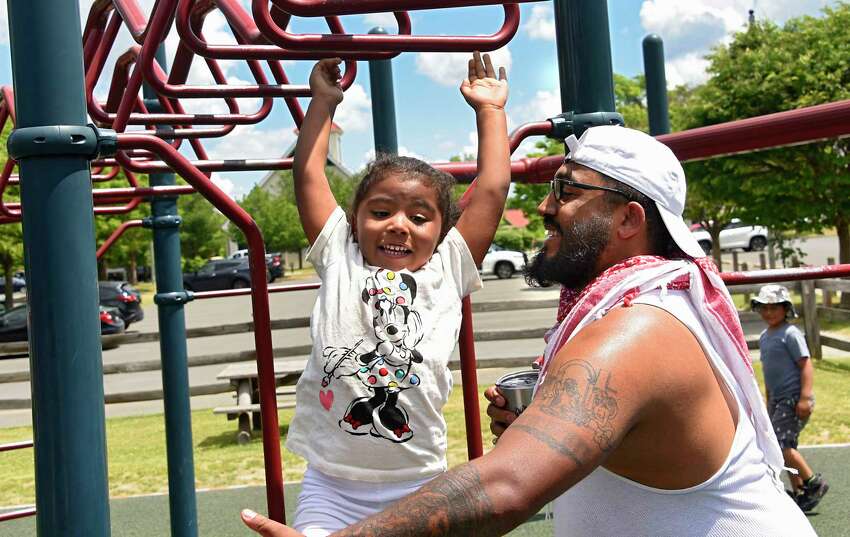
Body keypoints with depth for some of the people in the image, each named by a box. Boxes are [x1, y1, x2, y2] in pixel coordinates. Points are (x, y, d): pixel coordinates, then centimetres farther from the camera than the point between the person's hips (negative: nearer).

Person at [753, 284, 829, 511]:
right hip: (777, 400, 9)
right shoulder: (764, 336, 13)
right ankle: (800, 493, 21)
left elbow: (806, 365, -16)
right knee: (785, 447, 11)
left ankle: (814, 483, 1)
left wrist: (805, 397, -23)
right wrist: (769, 401, 24)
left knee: (781, 444, -15)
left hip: (794, 398, -9)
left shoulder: (790, 334, -12)